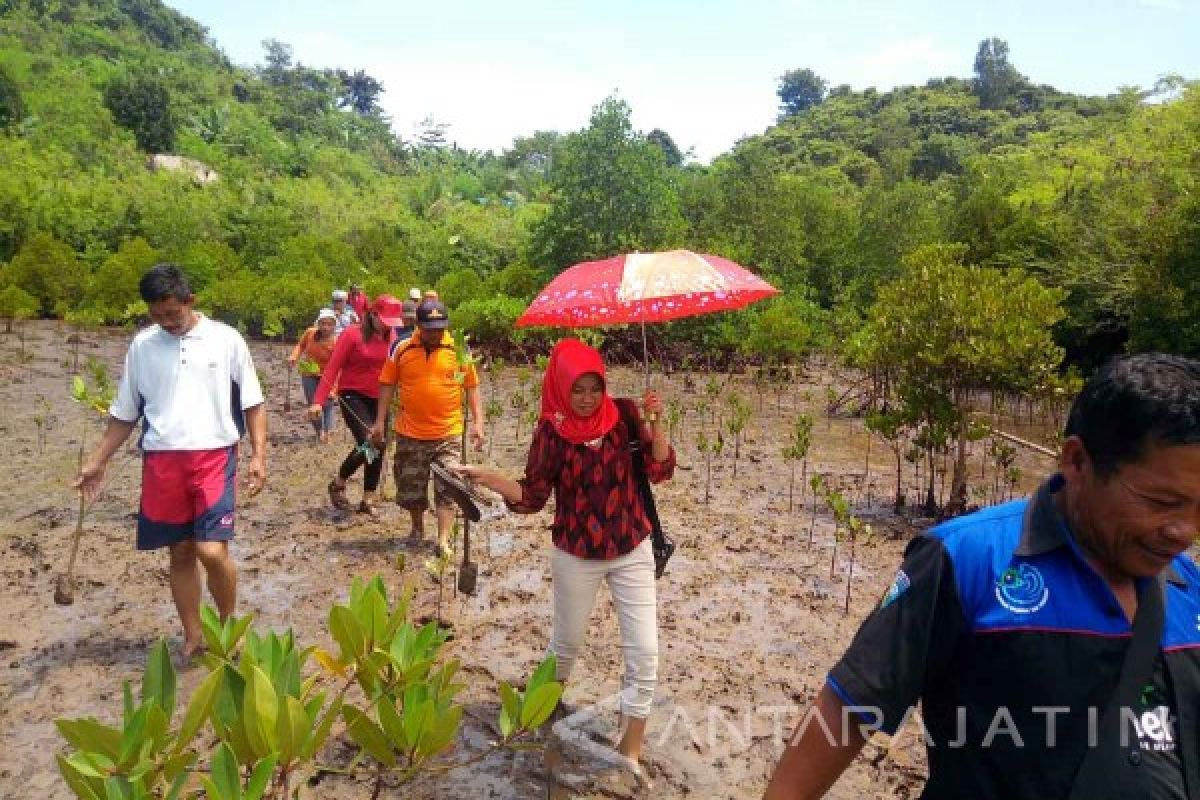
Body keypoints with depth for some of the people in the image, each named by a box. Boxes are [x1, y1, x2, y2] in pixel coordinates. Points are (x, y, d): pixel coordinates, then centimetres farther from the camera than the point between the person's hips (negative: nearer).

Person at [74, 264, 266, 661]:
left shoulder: (226, 339, 0)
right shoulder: (141, 345, 8)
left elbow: (253, 404, 2)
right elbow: (124, 414, 15)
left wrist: (258, 456, -7)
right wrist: (97, 463, 12)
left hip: (213, 457, -3)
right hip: (161, 461, 3)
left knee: (212, 551, -11)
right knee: (180, 553, 9)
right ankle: (193, 637, 24)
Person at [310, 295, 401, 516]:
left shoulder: (391, 338, 2)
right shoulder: (353, 335, -11)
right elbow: (332, 368, -13)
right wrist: (318, 401, -18)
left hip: (378, 399, 5)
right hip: (353, 396, -5)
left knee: (379, 449, 7)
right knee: (368, 444, -18)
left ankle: (368, 500, 21)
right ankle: (338, 484, 9)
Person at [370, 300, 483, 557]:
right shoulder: (402, 350, -1)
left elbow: (472, 387, 2)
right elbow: (388, 385, 6)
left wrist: (478, 421, -5)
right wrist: (380, 421, 3)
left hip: (447, 433, -2)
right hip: (410, 433, 2)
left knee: (446, 488, -4)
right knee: (410, 485, 15)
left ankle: (443, 540, 0)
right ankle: (417, 528, 37)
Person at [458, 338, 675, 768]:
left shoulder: (622, 414, -9)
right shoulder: (551, 432, -12)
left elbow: (660, 471, -8)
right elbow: (532, 497, -10)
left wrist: (654, 424, -24)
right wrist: (489, 478, -26)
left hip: (632, 550, 1)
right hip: (576, 557, -1)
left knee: (644, 652, 1)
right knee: (567, 642, 19)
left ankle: (631, 751, 19)